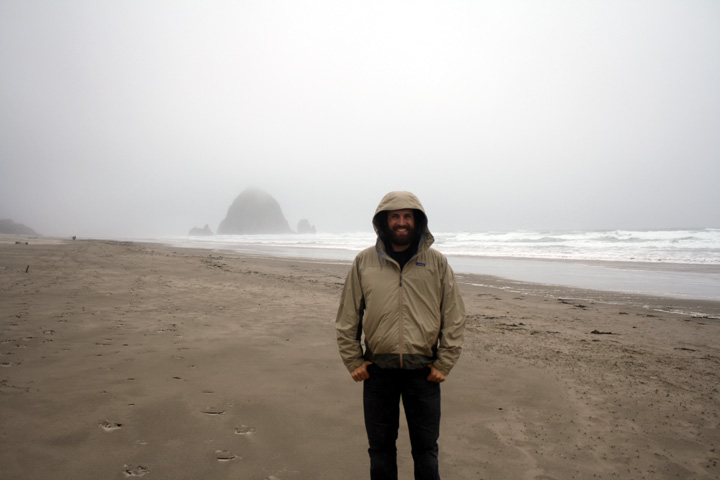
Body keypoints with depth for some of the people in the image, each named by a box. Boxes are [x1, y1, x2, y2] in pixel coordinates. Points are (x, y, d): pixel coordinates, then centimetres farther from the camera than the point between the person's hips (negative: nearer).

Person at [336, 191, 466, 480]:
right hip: (378, 370, 1)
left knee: (426, 448, 14)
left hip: (423, 371, 0)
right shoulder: (364, 262, 1)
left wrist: (443, 365, -1)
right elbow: (346, 319, 4)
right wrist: (353, 363, 1)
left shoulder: (437, 263, 1)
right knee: (380, 448, 15)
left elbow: (454, 318, 3)